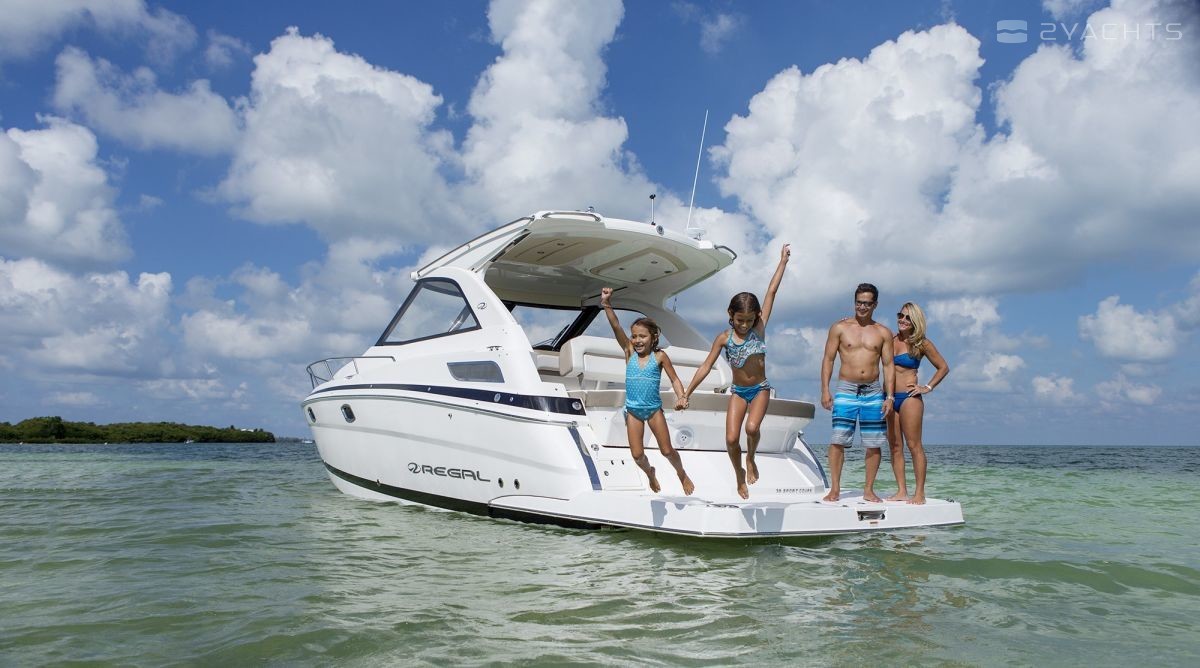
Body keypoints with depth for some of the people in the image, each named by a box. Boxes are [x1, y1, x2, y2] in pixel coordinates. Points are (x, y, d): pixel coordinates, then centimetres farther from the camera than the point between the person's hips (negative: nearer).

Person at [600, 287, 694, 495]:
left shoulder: (659, 357, -9)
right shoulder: (629, 352, -6)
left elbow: (674, 379, -6)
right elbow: (616, 327, -16)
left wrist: (681, 398, -23)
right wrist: (606, 303, -27)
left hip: (654, 409, -1)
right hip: (632, 410, 2)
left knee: (667, 450, 5)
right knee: (637, 454, 3)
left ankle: (682, 473, 35)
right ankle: (649, 473, 36)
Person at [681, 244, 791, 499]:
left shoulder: (759, 328, -8)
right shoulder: (724, 338, -7)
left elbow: (771, 292, -8)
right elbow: (706, 367, -4)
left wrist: (783, 261, -5)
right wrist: (687, 393, -6)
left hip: (760, 389, -1)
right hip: (738, 391, 1)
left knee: (752, 427, -27)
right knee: (731, 439, -9)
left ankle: (751, 459, 5)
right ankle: (740, 475, 19)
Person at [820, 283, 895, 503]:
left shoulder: (883, 333, 9)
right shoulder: (839, 328, 4)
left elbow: (888, 365, 8)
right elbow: (828, 359, 3)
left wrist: (889, 396, 0)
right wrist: (825, 391, -5)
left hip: (873, 392, 2)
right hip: (846, 390, -2)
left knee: (874, 444, 3)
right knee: (838, 441, -7)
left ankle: (869, 489, 14)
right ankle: (835, 489, 0)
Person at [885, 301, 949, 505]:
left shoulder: (921, 344, 1)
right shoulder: (890, 339, 10)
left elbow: (943, 367, 8)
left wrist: (928, 387, 0)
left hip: (909, 397, -5)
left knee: (914, 445, -6)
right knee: (894, 446, 5)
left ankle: (920, 493, -3)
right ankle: (901, 491, 10)